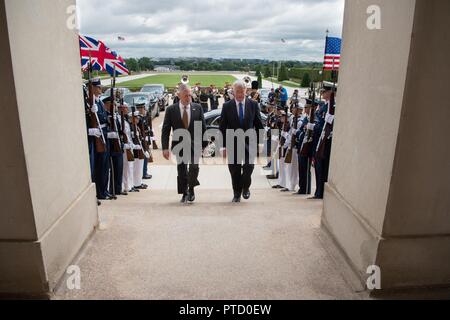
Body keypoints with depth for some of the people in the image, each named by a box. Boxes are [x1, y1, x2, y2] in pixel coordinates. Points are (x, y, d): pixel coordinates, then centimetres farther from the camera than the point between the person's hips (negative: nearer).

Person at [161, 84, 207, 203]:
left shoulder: (197, 108, 2)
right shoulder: (171, 110, -1)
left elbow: (203, 127, 5)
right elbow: (165, 130, -2)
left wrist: (204, 144, 1)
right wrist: (165, 148, -10)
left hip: (195, 144, 0)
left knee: (194, 168, -11)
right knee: (181, 170, 9)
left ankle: (191, 189, 15)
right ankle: (184, 194, 25)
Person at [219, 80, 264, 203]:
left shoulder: (253, 105, 3)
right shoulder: (227, 106, 0)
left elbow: (259, 125, 7)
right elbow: (222, 128, 1)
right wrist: (224, 146, -4)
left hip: (249, 142, 0)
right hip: (233, 143, 0)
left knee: (249, 166, -12)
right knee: (235, 171, 5)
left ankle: (245, 188, 16)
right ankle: (236, 194, 23)